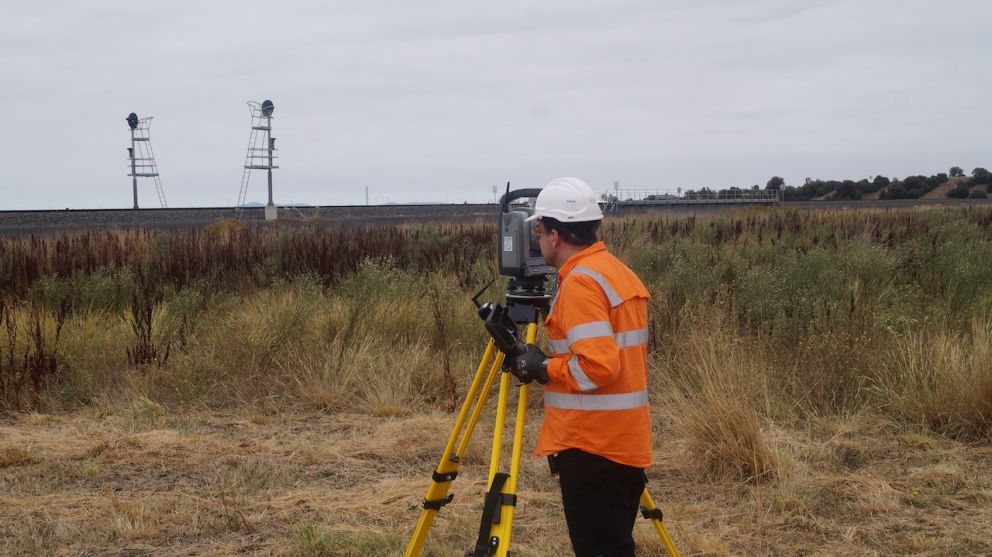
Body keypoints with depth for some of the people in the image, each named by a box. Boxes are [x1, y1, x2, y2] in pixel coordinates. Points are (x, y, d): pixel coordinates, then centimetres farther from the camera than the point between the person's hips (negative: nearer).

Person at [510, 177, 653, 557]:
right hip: (625, 441, 10)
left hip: (591, 446, -10)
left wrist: (542, 367, -12)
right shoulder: (620, 273, 13)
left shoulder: (581, 282, -17)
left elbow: (598, 365, -26)